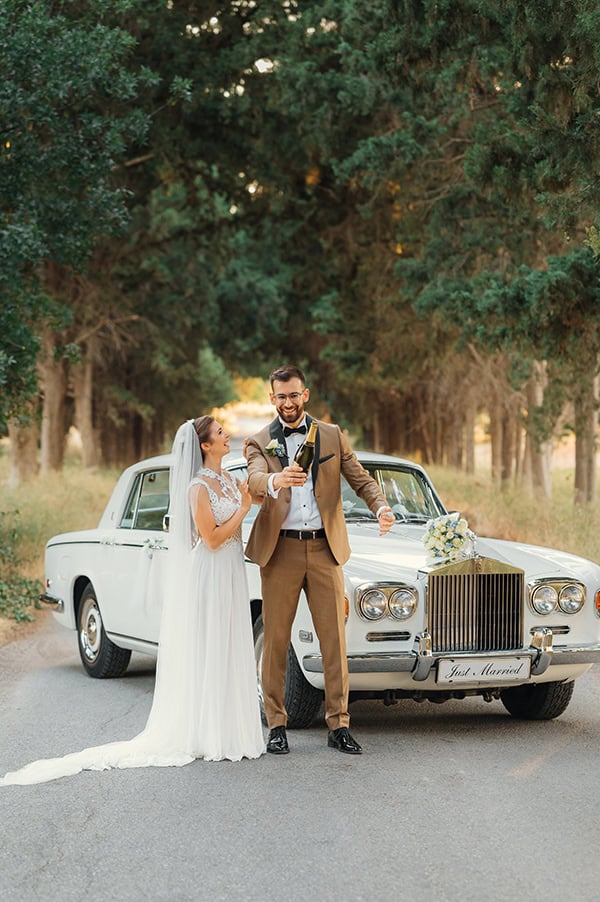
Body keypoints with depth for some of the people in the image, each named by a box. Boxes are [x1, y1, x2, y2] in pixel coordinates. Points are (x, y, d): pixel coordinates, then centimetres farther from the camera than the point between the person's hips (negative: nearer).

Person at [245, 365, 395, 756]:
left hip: (325, 548, 1)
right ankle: (277, 725, 10)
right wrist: (275, 480, -40)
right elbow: (255, 479, -16)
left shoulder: (332, 435, 10)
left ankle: (339, 724, 6)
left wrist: (381, 507, -15)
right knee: (276, 640, 2)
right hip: (280, 551, -1)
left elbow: (360, 478, 6)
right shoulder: (260, 442, 4)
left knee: (334, 639, 1)